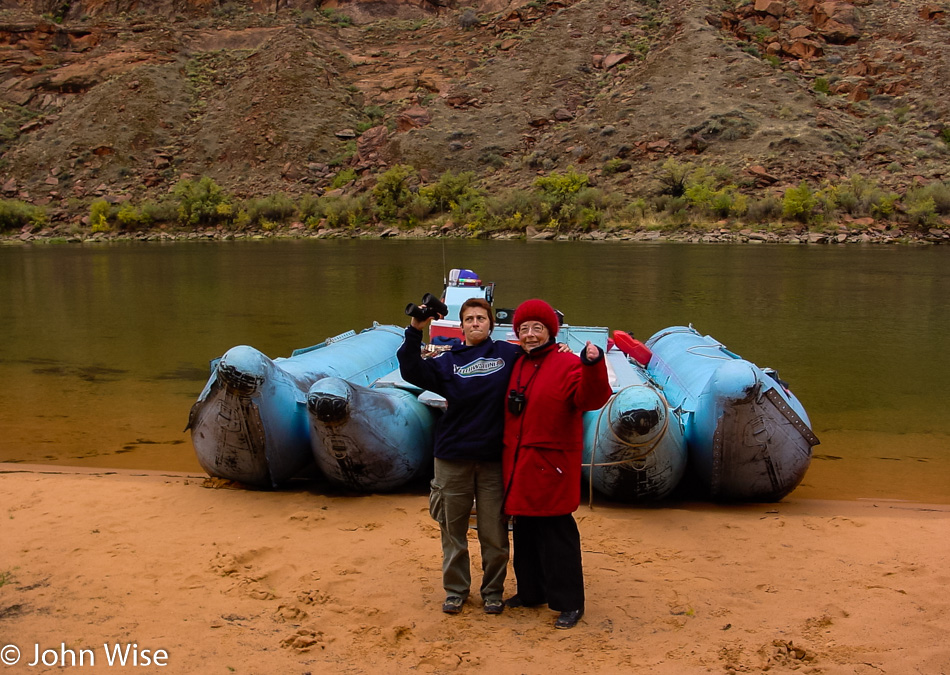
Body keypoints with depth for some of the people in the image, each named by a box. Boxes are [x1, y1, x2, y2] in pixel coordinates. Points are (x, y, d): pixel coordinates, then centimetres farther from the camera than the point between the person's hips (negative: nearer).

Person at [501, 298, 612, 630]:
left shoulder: (567, 364, -9)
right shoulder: (517, 366, 12)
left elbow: (591, 399, -26)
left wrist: (592, 367, -41)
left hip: (551, 466, -7)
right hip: (519, 466, 7)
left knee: (556, 535, 0)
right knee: (525, 532, 17)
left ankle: (569, 602, 12)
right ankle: (530, 591, 32)